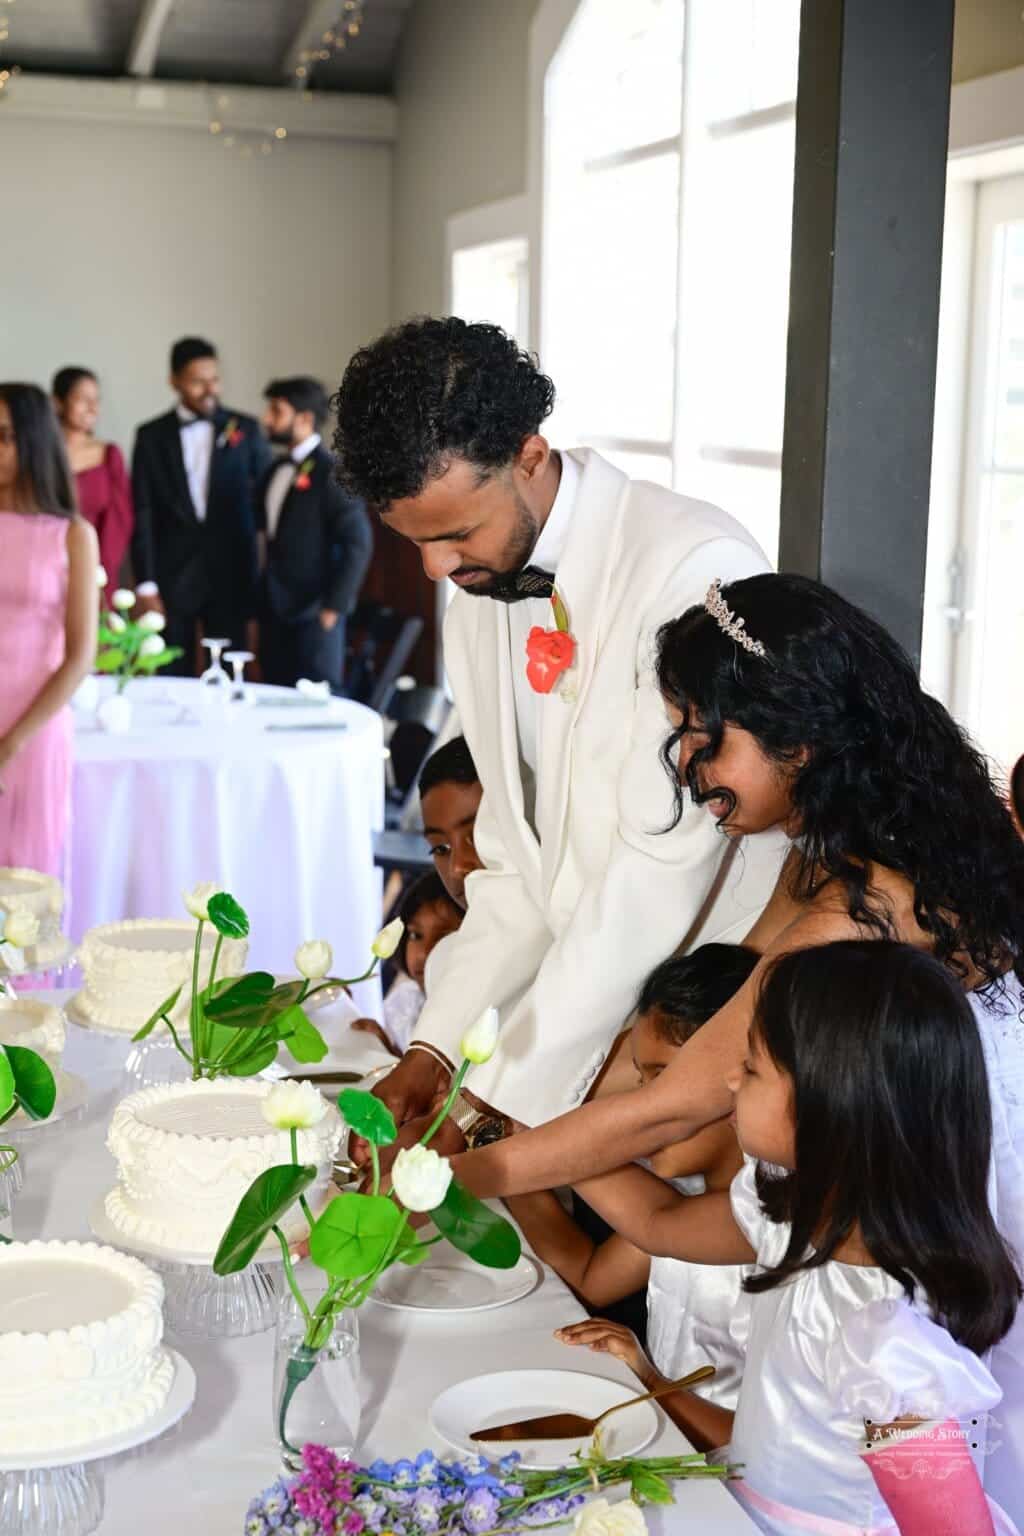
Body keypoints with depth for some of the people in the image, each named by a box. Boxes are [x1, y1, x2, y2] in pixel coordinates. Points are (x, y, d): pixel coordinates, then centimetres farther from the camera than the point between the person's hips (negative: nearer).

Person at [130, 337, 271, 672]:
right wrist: (146, 584, -5)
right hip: (173, 576, 0)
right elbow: (143, 513, 2)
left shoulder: (246, 430, 4)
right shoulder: (151, 436, 5)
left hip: (231, 576, 0)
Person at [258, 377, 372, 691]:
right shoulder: (275, 470, 13)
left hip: (314, 615, -7)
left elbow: (358, 544, -14)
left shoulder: (333, 472, -11)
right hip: (274, 612, 8)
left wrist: (334, 607, -15)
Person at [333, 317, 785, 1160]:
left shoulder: (696, 567, -19)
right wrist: (437, 1045, -1)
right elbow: (517, 867, 10)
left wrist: (507, 1091, -19)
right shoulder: (477, 597, 6)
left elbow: (663, 867, -22)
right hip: (585, 1010, 6)